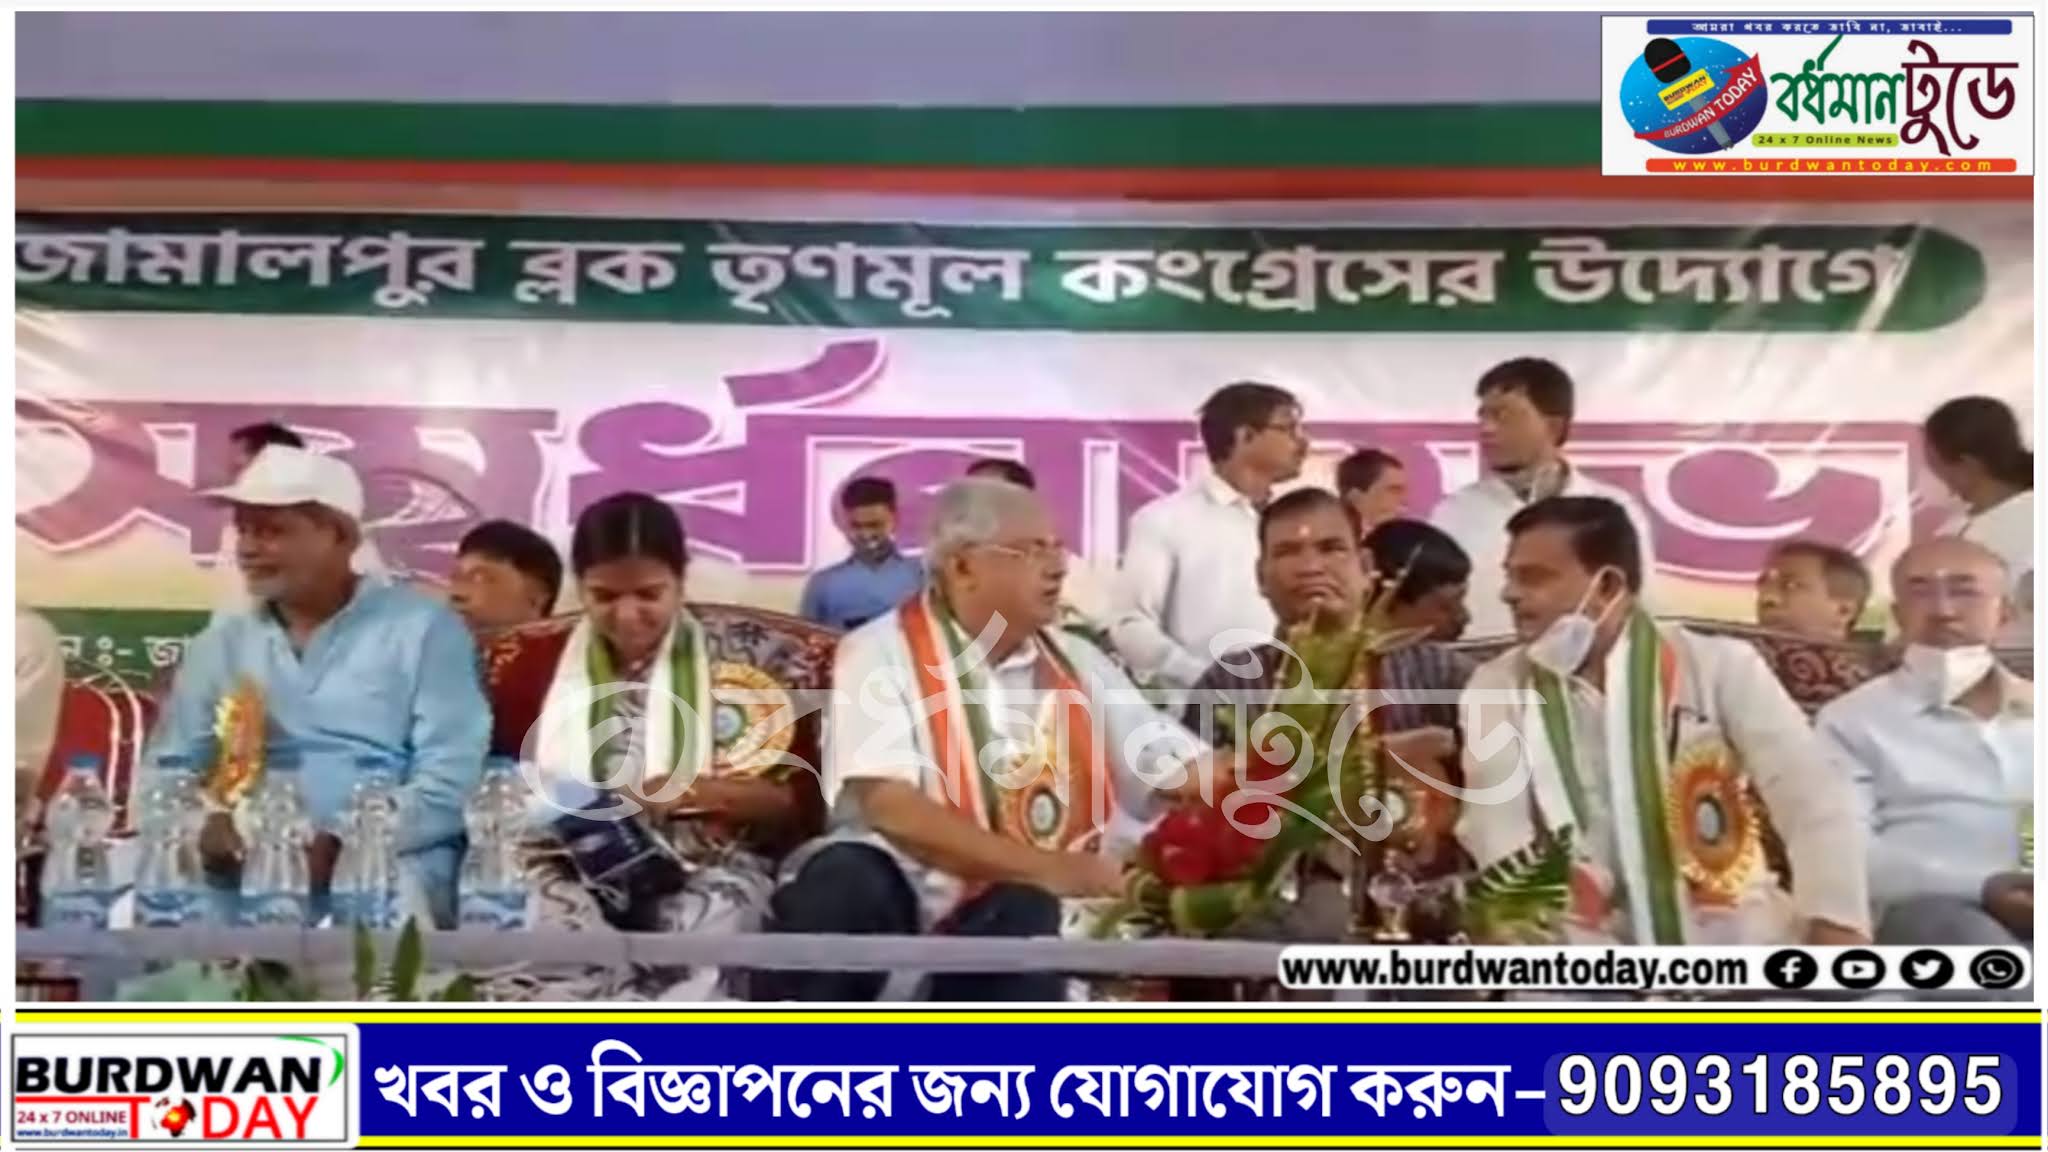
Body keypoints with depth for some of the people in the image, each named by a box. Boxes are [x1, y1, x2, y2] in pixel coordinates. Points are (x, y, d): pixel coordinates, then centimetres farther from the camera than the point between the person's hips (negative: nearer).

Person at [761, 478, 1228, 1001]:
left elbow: (1192, 775, 12)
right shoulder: (882, 652, -3)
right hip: (908, 894, -3)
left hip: (1046, 913, 3)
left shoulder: (1076, 662, 14)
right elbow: (892, 809, -16)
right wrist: (1045, 867, -22)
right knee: (844, 885, -35)